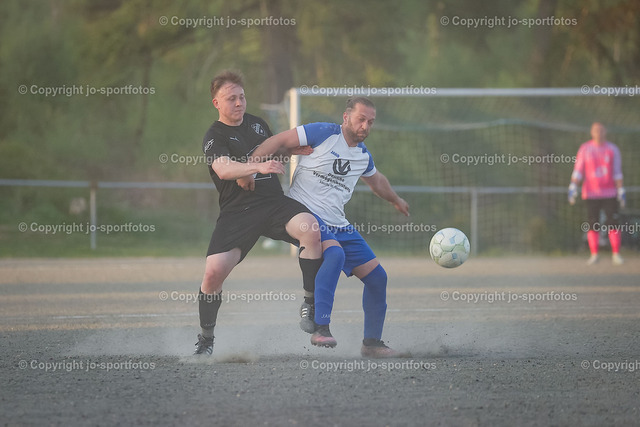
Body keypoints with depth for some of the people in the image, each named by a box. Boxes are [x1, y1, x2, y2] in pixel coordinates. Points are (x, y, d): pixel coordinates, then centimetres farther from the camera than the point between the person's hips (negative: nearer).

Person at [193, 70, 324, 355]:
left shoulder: (257, 124, 17)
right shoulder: (214, 137, -3)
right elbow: (223, 169, -25)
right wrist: (258, 167, -39)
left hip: (275, 203, 4)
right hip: (238, 211, -4)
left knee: (311, 228, -28)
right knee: (214, 271, -17)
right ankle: (206, 337, 7)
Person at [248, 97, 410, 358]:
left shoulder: (363, 155, 14)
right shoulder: (324, 134, -7)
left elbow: (376, 180, 37)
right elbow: (279, 141, -10)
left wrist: (395, 199, 54)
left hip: (338, 225, 8)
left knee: (377, 277, 4)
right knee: (335, 254, -36)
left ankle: (372, 343, 18)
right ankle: (320, 328, -39)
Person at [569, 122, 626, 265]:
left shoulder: (612, 149, 5)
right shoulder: (585, 149, 4)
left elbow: (617, 172, 4)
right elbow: (578, 170, 1)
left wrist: (621, 191, -1)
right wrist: (573, 187, -9)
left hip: (610, 193, 0)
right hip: (591, 193, 0)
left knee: (613, 223, -5)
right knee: (592, 225, -2)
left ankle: (616, 254, 0)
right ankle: (594, 255, 4)